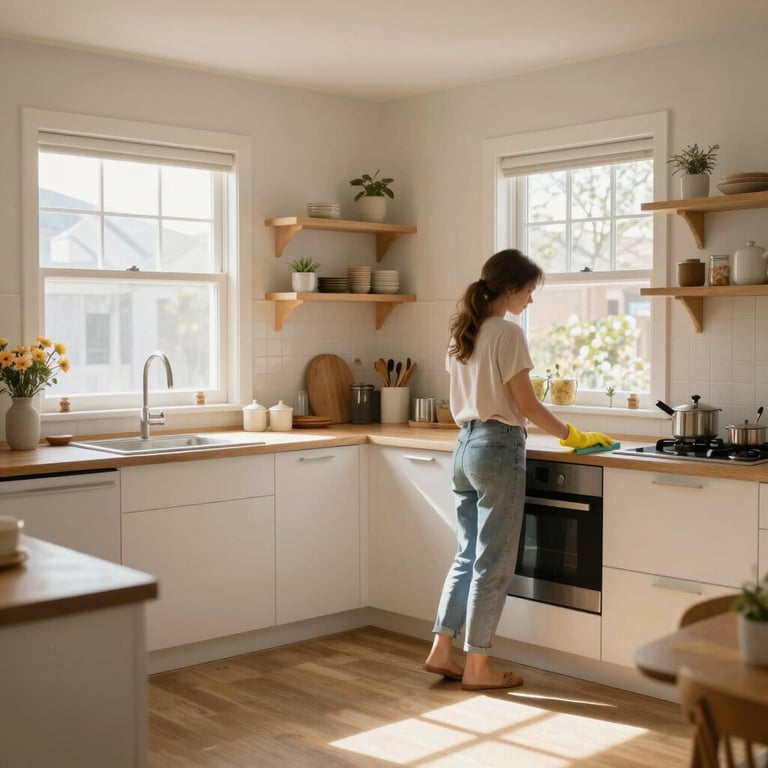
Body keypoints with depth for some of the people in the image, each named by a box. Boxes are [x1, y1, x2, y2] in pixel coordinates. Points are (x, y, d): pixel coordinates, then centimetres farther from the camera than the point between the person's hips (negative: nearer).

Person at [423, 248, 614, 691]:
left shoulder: (463, 332, 12)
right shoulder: (508, 332, -13)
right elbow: (528, 406, -13)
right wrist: (573, 436, -2)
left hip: (466, 446, 8)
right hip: (499, 448, -8)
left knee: (469, 555, 15)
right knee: (494, 561, 0)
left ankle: (442, 651, 18)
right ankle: (477, 665, 8)